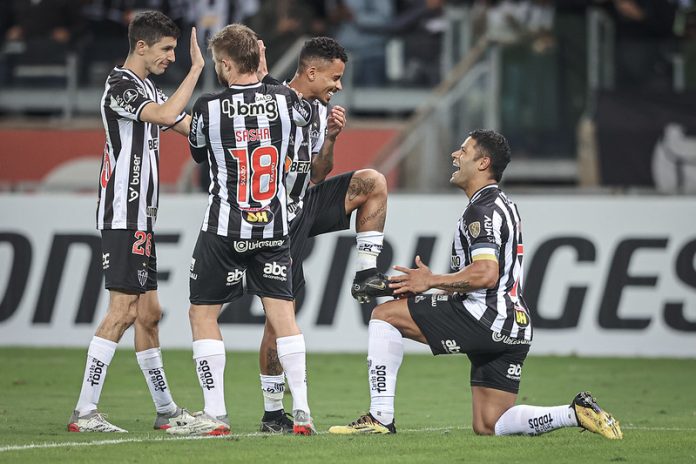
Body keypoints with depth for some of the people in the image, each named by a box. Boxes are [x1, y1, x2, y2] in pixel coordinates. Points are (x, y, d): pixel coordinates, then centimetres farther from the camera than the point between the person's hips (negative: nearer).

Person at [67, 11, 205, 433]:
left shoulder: (148, 89, 18)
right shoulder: (121, 86, -12)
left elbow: (190, 126, 24)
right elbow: (167, 116, -28)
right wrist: (196, 69, -23)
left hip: (141, 217, 10)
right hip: (124, 215, -10)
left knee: (148, 313, 12)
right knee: (123, 311, -12)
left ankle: (166, 410, 18)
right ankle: (85, 411, -13)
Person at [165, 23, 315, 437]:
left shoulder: (208, 108, -12)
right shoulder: (284, 100, -4)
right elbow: (308, 113, 21)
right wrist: (264, 75, 31)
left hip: (225, 230, -3)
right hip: (275, 228, 3)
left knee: (203, 314, 8)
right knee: (283, 314, 6)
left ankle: (215, 415, 3)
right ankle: (302, 411, 0)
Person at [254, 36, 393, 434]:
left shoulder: (320, 111, 7)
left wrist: (330, 138, -3)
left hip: (307, 205, 7)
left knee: (372, 182, -6)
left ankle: (366, 275, -2)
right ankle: (273, 413, 3)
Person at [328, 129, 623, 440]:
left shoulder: (482, 208, -9)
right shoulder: (503, 204, 24)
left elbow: (486, 273, -22)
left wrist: (432, 281, -10)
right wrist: (430, 284, 22)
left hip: (486, 317, -10)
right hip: (512, 329, 10)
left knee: (384, 315, -3)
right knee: (488, 426, 11)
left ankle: (380, 417, -7)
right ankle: (577, 414, -1)